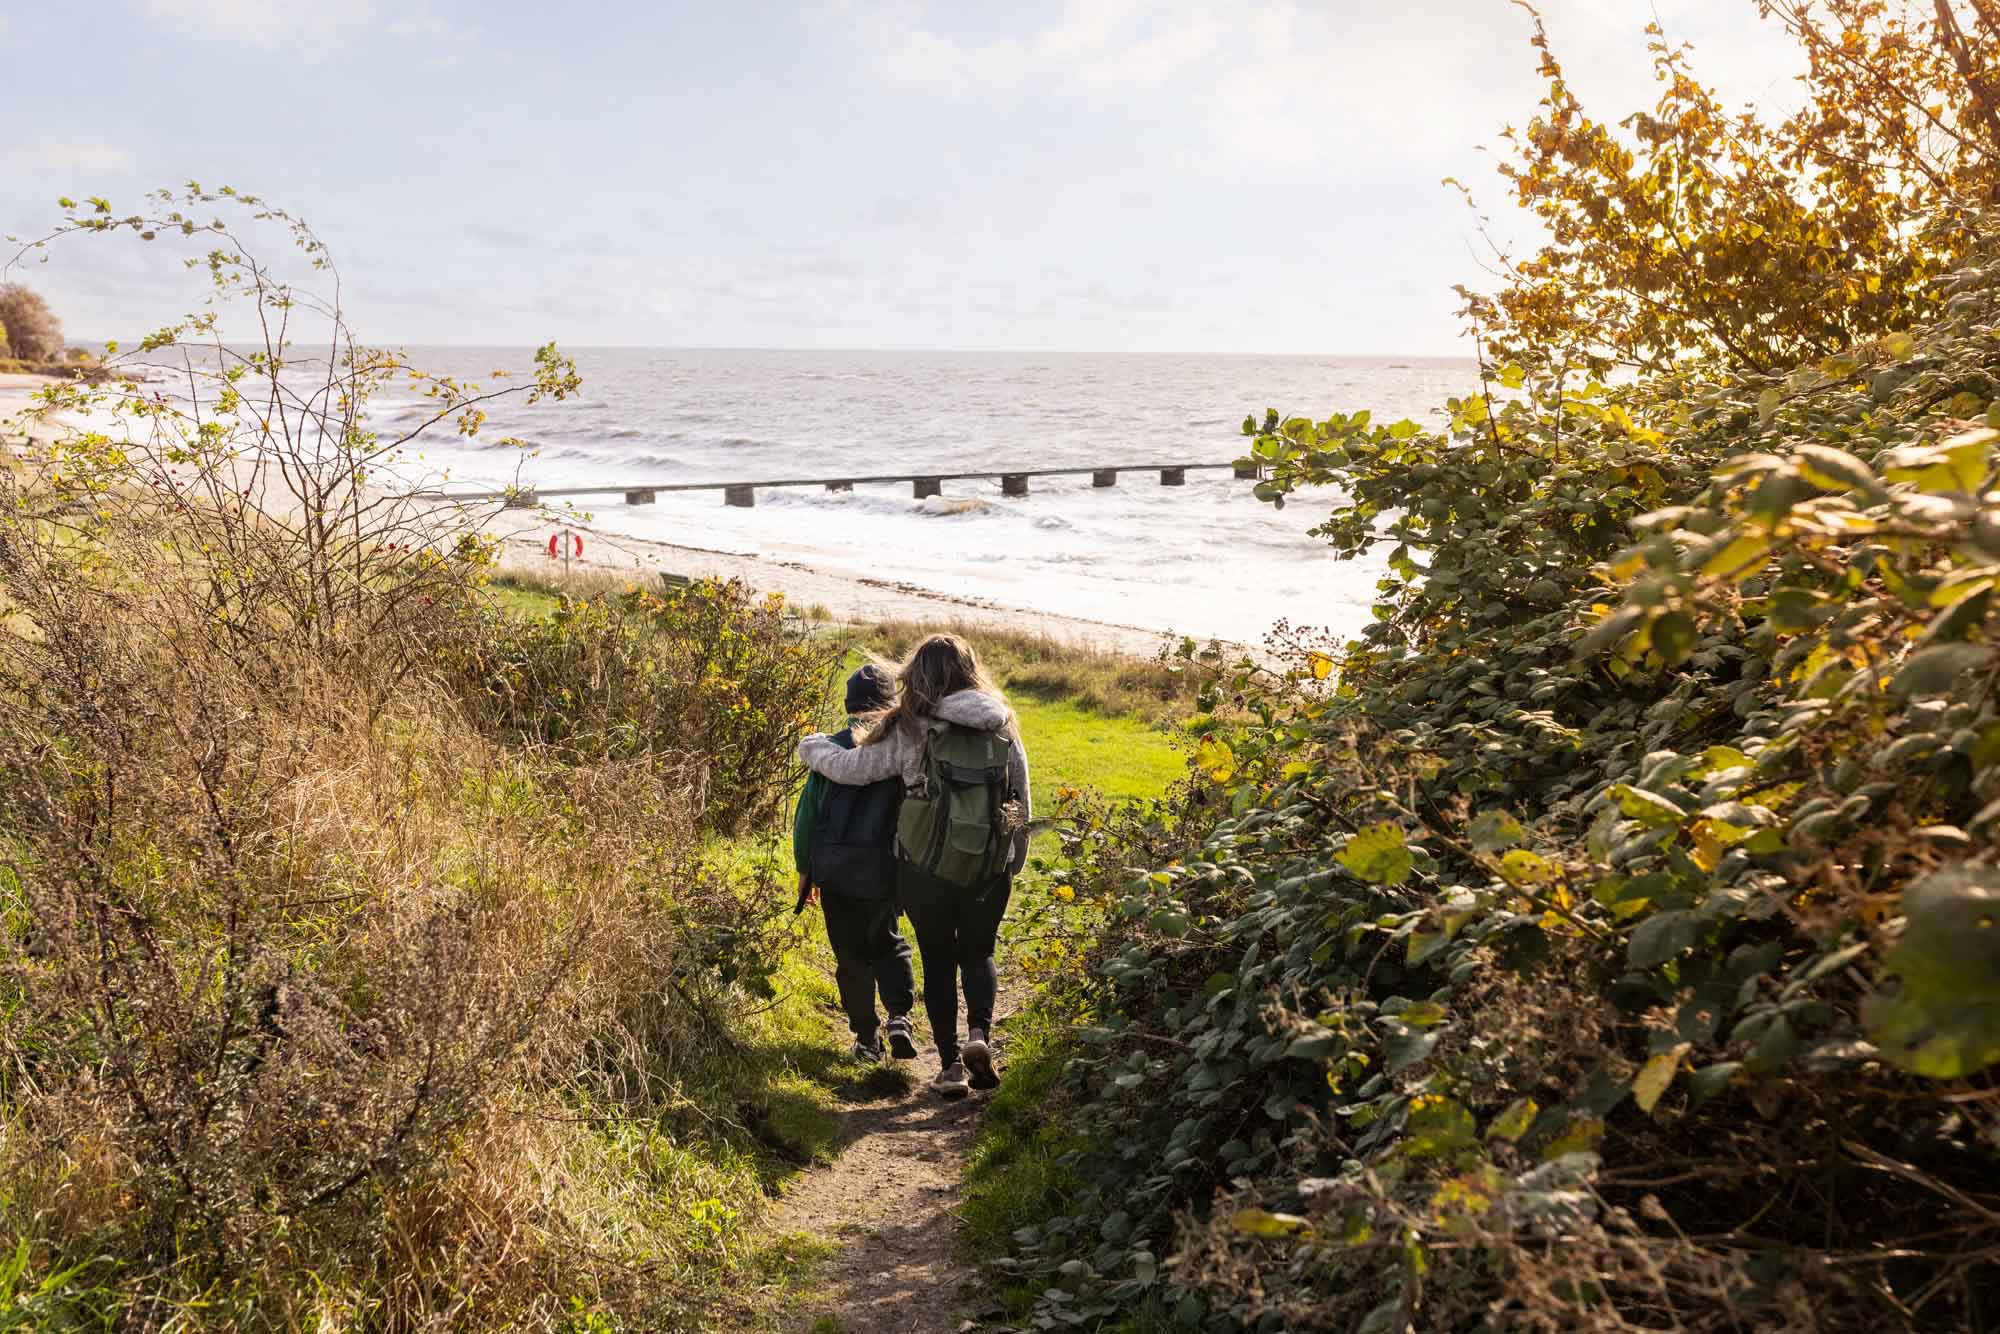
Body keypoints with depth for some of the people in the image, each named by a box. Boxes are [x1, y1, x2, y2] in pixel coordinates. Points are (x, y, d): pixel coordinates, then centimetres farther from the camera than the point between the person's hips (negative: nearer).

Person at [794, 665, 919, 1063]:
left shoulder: (831, 747, -1)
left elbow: (807, 812, 2)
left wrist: (805, 868, 12)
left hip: (835, 869, 0)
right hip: (883, 869, 0)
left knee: (851, 955, 12)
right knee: (888, 944, 20)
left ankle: (867, 1037, 14)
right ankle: (899, 1018, 0)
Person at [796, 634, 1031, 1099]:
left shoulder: (911, 731, -9)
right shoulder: (1002, 729, 2)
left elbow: (851, 767, -1)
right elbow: (1023, 805, 9)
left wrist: (811, 747, 19)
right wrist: (1012, 865, 21)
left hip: (926, 867, -2)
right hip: (992, 868, 2)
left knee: (938, 960, 13)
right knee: (978, 953, 20)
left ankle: (950, 1063, 12)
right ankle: (979, 1032, -3)